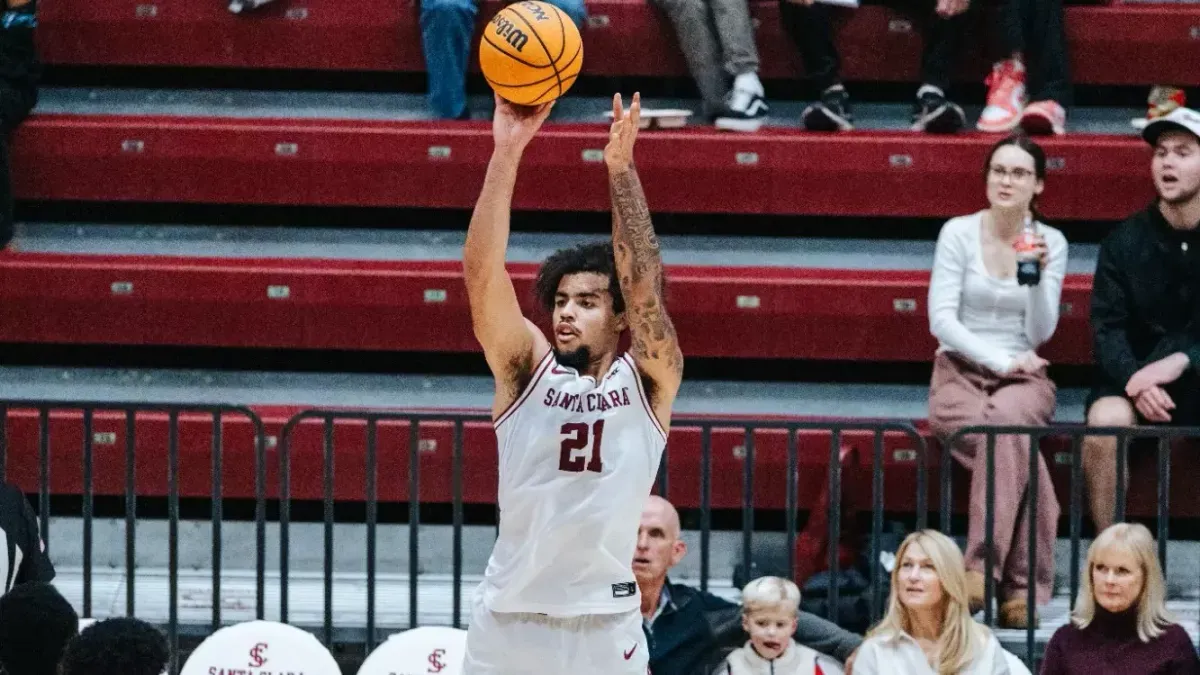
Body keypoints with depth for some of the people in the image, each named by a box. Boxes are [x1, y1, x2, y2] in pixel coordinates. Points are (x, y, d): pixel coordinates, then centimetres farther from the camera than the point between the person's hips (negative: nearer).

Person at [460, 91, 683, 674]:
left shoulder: (649, 381, 4)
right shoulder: (525, 369, 6)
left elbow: (643, 284, -13)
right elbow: (481, 273, -8)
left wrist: (621, 168, -19)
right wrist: (507, 153, -17)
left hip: (605, 626, -1)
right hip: (507, 621, 1)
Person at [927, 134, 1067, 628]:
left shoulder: (1050, 243, 5)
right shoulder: (958, 234, 0)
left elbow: (1041, 332, -2)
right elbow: (941, 319, -6)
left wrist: (1037, 274, -18)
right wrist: (999, 361, -16)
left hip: (1022, 381, 1)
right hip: (960, 373, -1)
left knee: (1006, 421, -38)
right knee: (1016, 444, -35)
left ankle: (982, 568, -43)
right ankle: (1021, 582, -35)